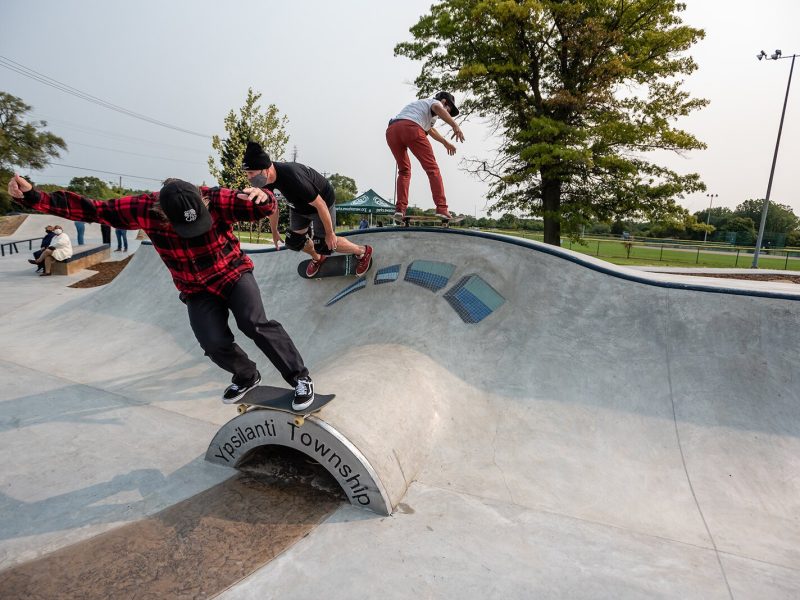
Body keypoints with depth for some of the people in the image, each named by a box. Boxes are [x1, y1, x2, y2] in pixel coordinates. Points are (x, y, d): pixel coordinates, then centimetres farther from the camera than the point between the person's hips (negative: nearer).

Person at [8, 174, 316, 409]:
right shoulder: (144, 209, -18)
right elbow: (92, 210, -7)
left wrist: (263, 197, -52)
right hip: (197, 291, 3)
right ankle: (246, 377, 21)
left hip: (234, 273, -3)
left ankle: (299, 377, -9)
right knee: (215, 344, -11)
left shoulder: (217, 200, -26)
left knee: (254, 324, -25)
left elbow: (266, 208, -28)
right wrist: (34, 198, -12)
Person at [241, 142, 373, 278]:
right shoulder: (265, 179, -19)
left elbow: (320, 205, -32)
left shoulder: (292, 178, -43)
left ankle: (363, 251, 21)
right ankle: (317, 258, 42)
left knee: (326, 244, -3)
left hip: (322, 201, -7)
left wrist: (330, 233, -22)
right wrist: (274, 231, 13)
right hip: (299, 206, 7)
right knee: (294, 241, 10)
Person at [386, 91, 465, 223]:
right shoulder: (435, 102, 19)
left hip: (391, 130, 7)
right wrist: (455, 125, -20)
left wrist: (445, 143, 70)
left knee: (404, 170, 18)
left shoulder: (420, 103, 45)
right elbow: (437, 108, -9)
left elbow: (430, 129, 58)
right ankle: (441, 208, -13)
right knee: (432, 168, -3)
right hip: (410, 127, -7)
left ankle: (400, 209, 3)